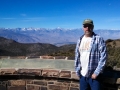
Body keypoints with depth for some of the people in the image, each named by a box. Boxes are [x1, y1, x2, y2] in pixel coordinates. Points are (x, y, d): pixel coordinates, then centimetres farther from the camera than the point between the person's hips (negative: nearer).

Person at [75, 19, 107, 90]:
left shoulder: (99, 39, -8)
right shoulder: (80, 40, 8)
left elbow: (103, 57, -13)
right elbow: (77, 56, 11)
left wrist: (97, 72, -15)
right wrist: (77, 70, 6)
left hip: (94, 75, -5)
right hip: (82, 75, 5)